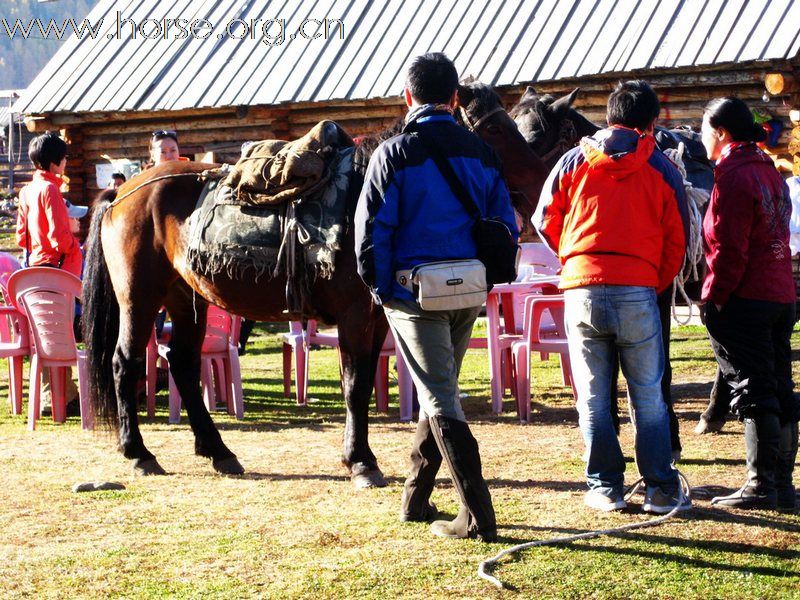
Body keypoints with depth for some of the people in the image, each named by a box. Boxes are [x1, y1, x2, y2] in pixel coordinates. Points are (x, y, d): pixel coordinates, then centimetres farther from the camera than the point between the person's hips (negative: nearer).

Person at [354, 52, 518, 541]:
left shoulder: (394, 153, -9)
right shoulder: (482, 153, 5)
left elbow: (372, 227, -11)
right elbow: (506, 225, 7)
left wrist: (380, 287, 1)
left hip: (415, 294, -5)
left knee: (441, 400, -4)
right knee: (441, 389, 19)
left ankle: (479, 517, -10)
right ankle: (416, 497, 30)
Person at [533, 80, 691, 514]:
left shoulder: (574, 162, 7)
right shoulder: (661, 170, 5)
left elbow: (545, 221, 11)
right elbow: (676, 240, 6)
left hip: (581, 292, 1)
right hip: (638, 292, -1)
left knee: (593, 399, 10)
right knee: (648, 397, 7)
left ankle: (605, 488, 12)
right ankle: (661, 490, 7)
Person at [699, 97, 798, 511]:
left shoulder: (734, 176, -13)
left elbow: (728, 249, -18)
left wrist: (713, 298, -12)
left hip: (745, 301, -9)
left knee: (752, 392, -5)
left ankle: (761, 485, -4)